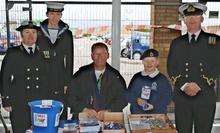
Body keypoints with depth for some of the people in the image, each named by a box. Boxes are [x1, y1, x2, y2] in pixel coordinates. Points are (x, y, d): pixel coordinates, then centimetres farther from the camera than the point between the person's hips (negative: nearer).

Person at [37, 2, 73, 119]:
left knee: (61, 113, 2)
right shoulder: (39, 33, 5)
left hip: (60, 82, 0)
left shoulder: (67, 34, 6)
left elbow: (69, 60, 6)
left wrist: (67, 82, 1)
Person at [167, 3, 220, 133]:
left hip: (205, 97, -1)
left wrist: (198, 85, -14)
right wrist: (184, 86, -11)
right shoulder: (176, 42, 10)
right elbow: (171, 68, 4)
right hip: (181, 96, 1)